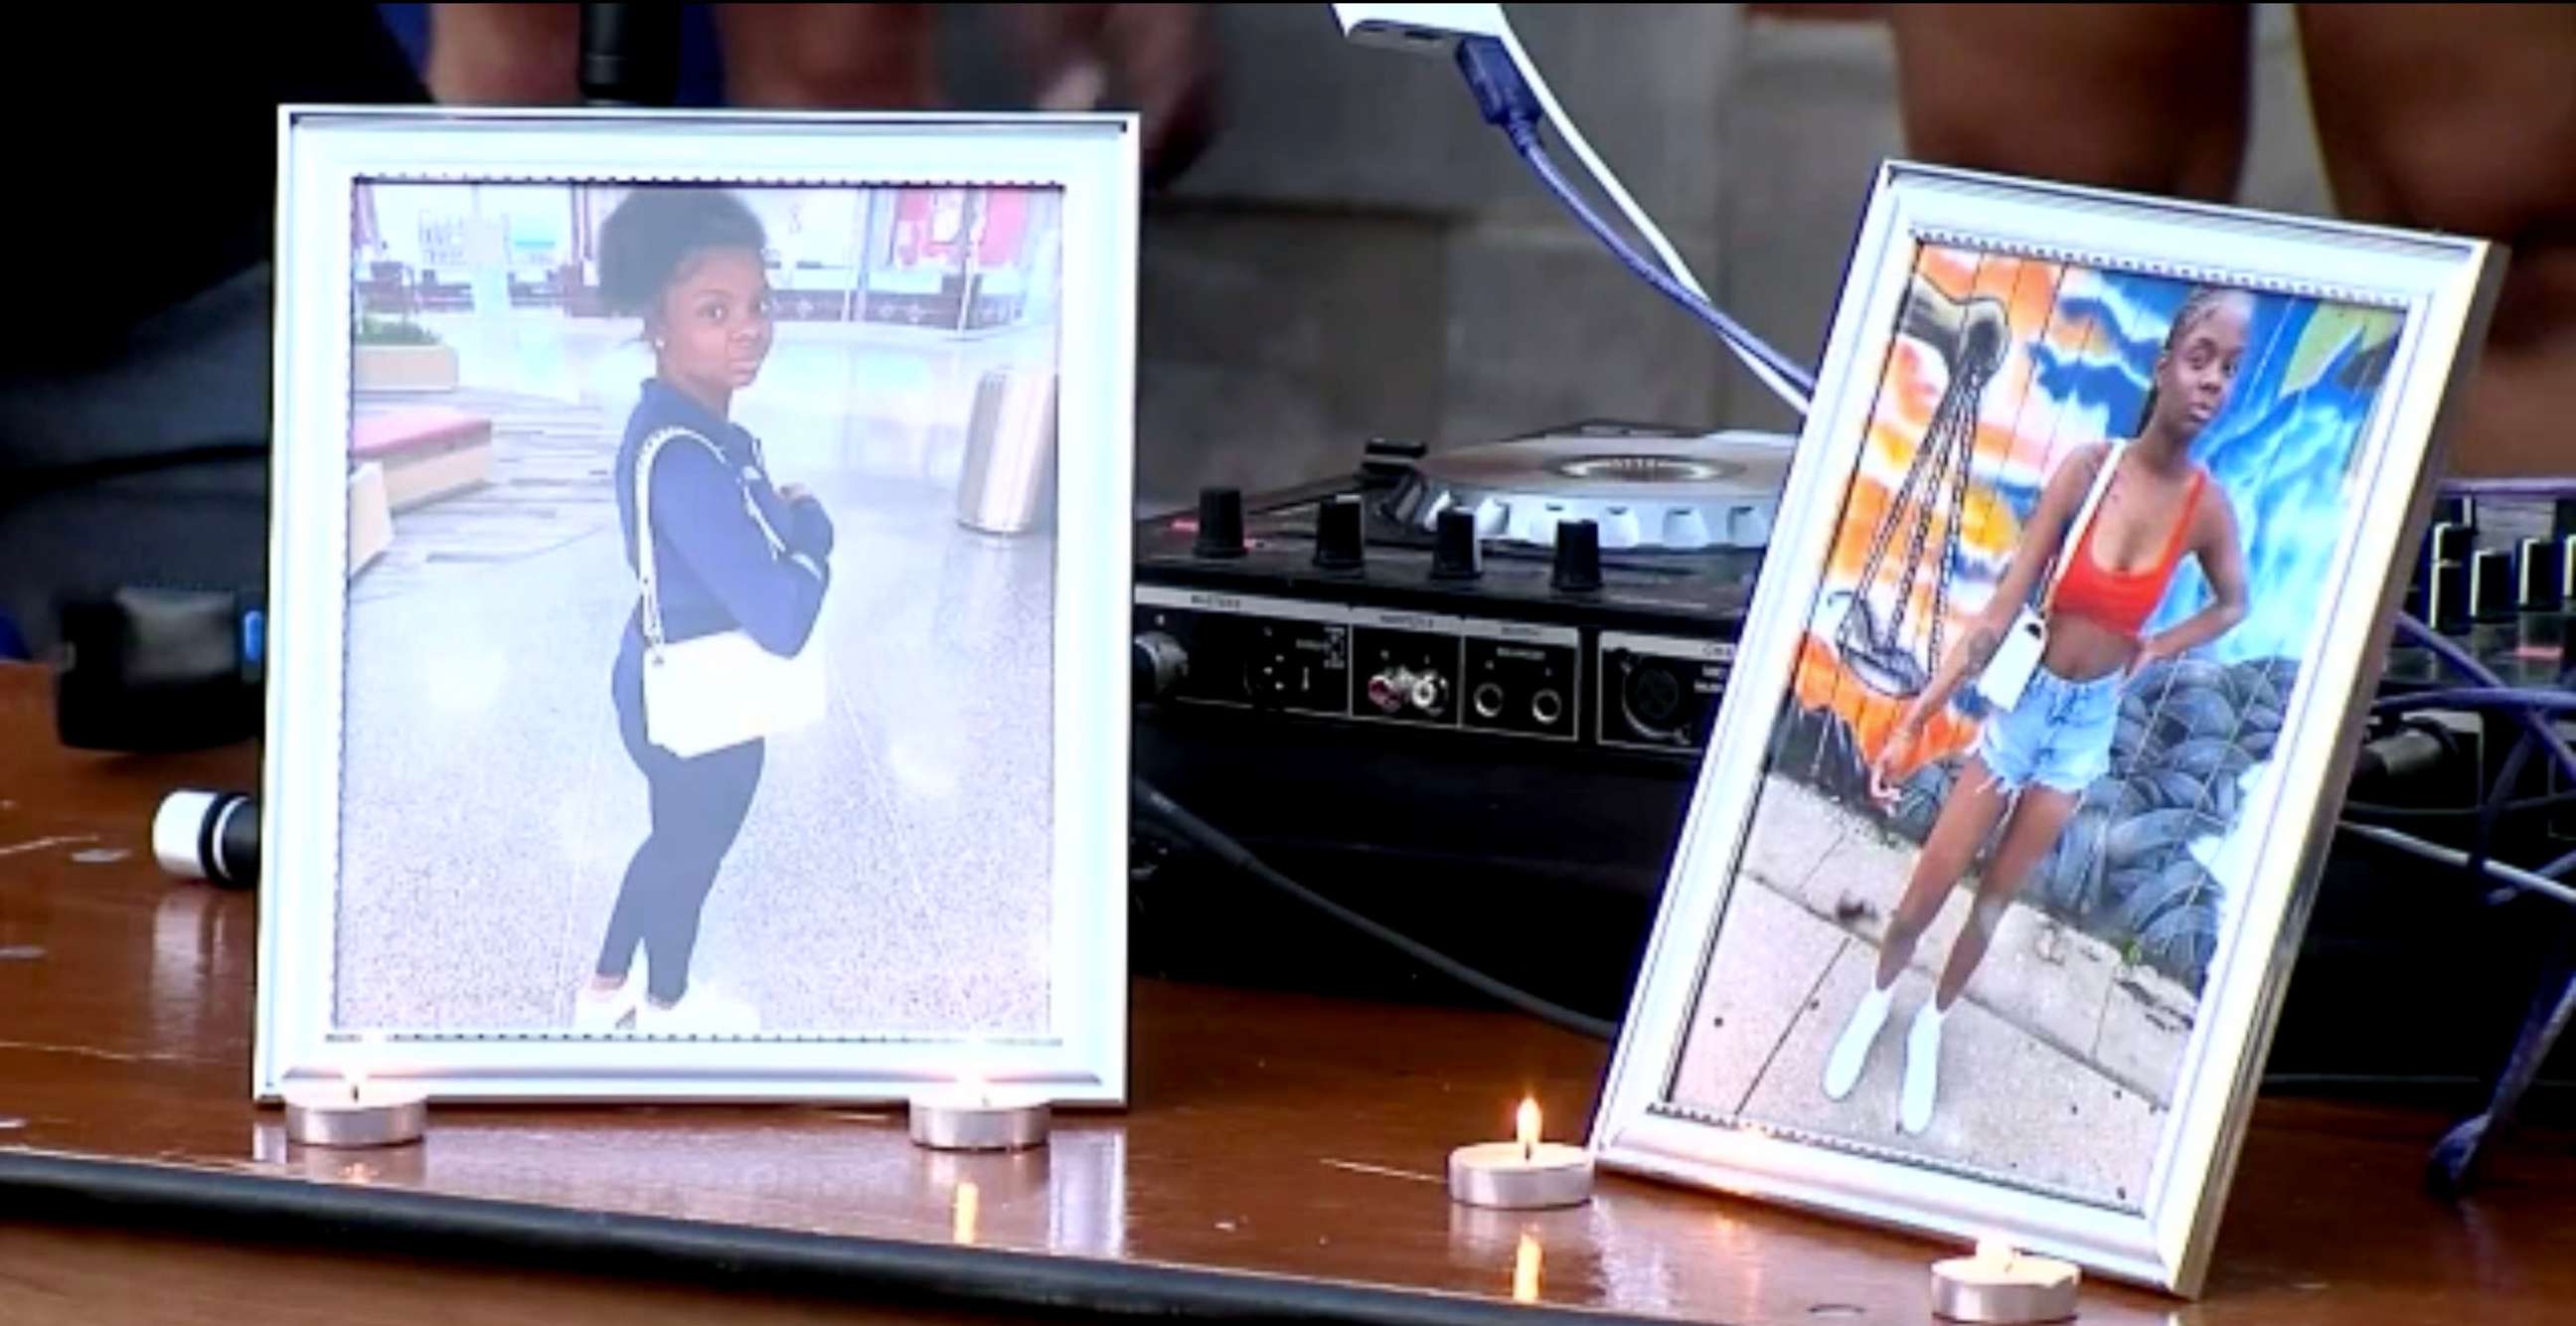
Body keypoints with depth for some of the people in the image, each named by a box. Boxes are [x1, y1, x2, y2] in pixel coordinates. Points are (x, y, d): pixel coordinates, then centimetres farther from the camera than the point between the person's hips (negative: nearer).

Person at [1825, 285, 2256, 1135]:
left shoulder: (2207, 509, -15)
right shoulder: (2087, 471, -22)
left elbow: (2232, 605, 10)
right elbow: (1999, 613, -17)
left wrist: (2152, 651, -5)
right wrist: (1913, 721, -19)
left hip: (2089, 721, 1)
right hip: (2026, 701, -1)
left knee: (1997, 896, 14)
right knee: (1930, 884, 8)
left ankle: (1931, 1028, 35)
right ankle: (1876, 1003, 34)